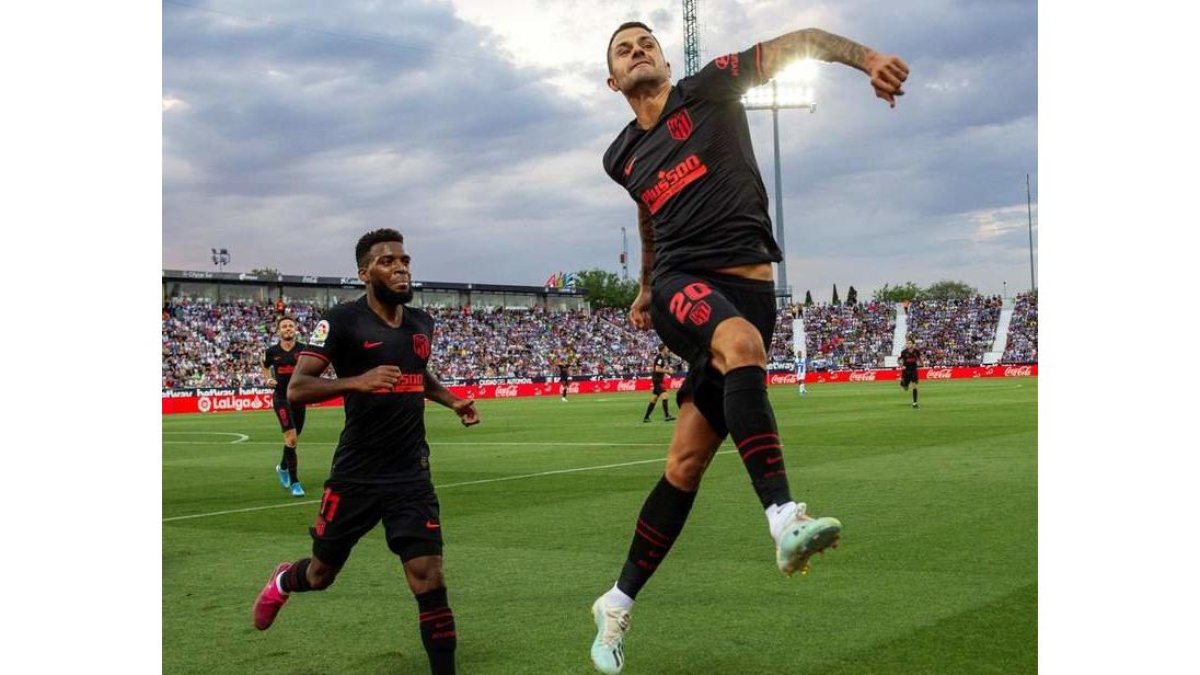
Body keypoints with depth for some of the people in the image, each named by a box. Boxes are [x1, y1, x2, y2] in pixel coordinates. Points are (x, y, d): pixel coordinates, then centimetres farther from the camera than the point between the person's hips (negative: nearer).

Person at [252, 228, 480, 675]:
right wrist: (357, 381, -34)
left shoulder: (422, 323, 8)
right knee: (322, 574, 15)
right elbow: (296, 388, -18)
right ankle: (283, 582, 50)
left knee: (429, 580, -7)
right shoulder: (343, 321, -11)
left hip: (412, 475, 3)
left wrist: (452, 401, 11)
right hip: (357, 475, -3)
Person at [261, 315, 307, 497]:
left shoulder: (303, 349, -4)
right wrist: (268, 379, 0)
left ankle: (282, 467, 46)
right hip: (281, 398, -2)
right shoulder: (272, 351, -2)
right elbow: (265, 367, 18)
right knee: (291, 438, -15)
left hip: (299, 397, 2)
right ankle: (294, 482, -8)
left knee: (294, 440, 14)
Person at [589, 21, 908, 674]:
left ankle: (617, 604, 10)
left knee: (686, 464, -3)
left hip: (748, 291, -1)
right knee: (742, 343, -36)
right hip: (680, 285, 2)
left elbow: (796, 43, 1)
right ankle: (785, 520, -46)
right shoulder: (622, 157, 19)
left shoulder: (709, 88, 7)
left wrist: (865, 56, -16)